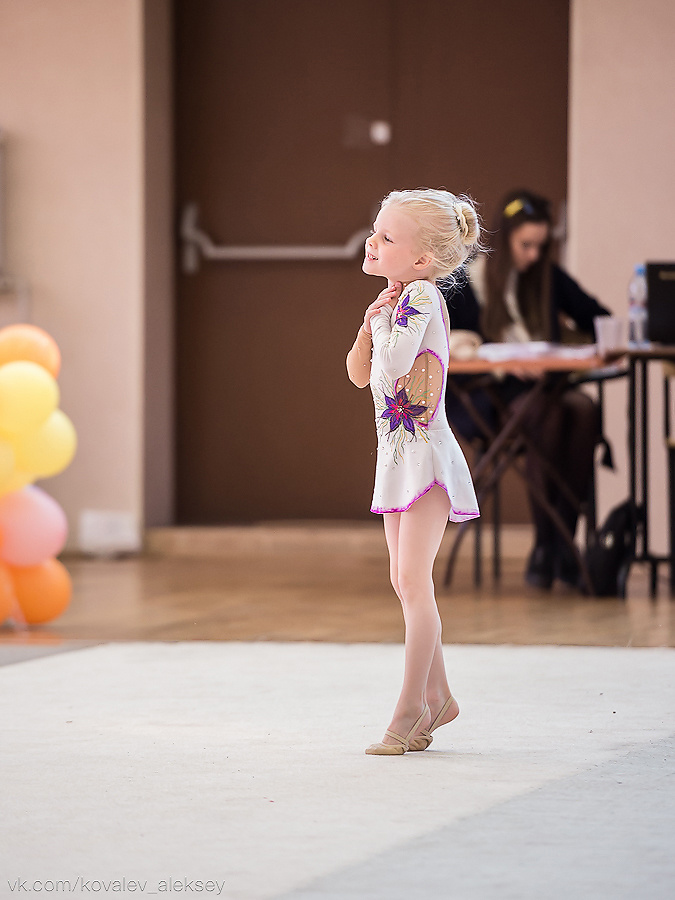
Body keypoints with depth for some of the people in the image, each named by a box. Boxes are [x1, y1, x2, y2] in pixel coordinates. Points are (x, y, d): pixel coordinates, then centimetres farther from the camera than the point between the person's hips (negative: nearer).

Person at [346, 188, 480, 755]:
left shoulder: (421, 293, -15)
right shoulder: (396, 299, 11)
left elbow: (392, 368, -24)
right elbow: (360, 374, 12)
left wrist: (385, 322, -8)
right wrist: (371, 320, -2)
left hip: (427, 452, -9)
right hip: (399, 453, 9)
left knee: (413, 580, -9)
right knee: (405, 582, 12)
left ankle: (411, 707, -5)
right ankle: (437, 696, 22)